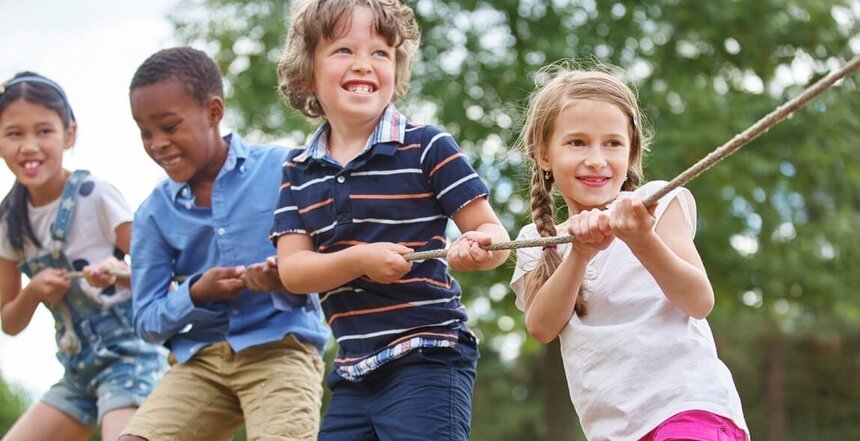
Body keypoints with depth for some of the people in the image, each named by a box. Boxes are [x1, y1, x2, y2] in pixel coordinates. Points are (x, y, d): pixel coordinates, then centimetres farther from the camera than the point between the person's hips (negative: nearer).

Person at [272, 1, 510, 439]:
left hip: (428, 359, -5)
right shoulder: (299, 172, 9)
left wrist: (477, 247, -28)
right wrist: (360, 259, -19)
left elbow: (494, 234, -5)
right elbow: (292, 270, -1)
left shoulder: (427, 147, -5)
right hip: (354, 372, 6)